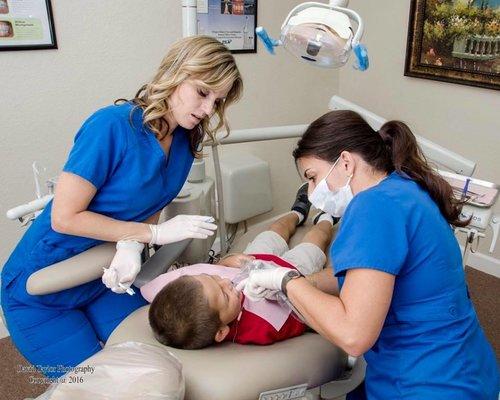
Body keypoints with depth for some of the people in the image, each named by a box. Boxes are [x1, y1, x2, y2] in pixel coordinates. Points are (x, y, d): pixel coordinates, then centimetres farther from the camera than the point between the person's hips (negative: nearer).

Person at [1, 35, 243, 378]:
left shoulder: (186, 141, -5)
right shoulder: (114, 125, -26)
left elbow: (148, 209, 0)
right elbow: (64, 217, -24)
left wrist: (131, 247, -22)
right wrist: (155, 233, -23)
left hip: (108, 278, 6)